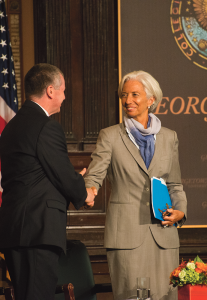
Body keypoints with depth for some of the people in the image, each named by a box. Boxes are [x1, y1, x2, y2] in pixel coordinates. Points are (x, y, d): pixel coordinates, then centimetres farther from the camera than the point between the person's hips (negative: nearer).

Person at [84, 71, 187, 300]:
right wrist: (87, 192, -25)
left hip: (162, 233, 3)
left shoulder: (168, 138, 13)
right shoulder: (110, 137, 4)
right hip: (126, 233, -3)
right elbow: (93, 176, -2)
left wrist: (180, 211, 0)